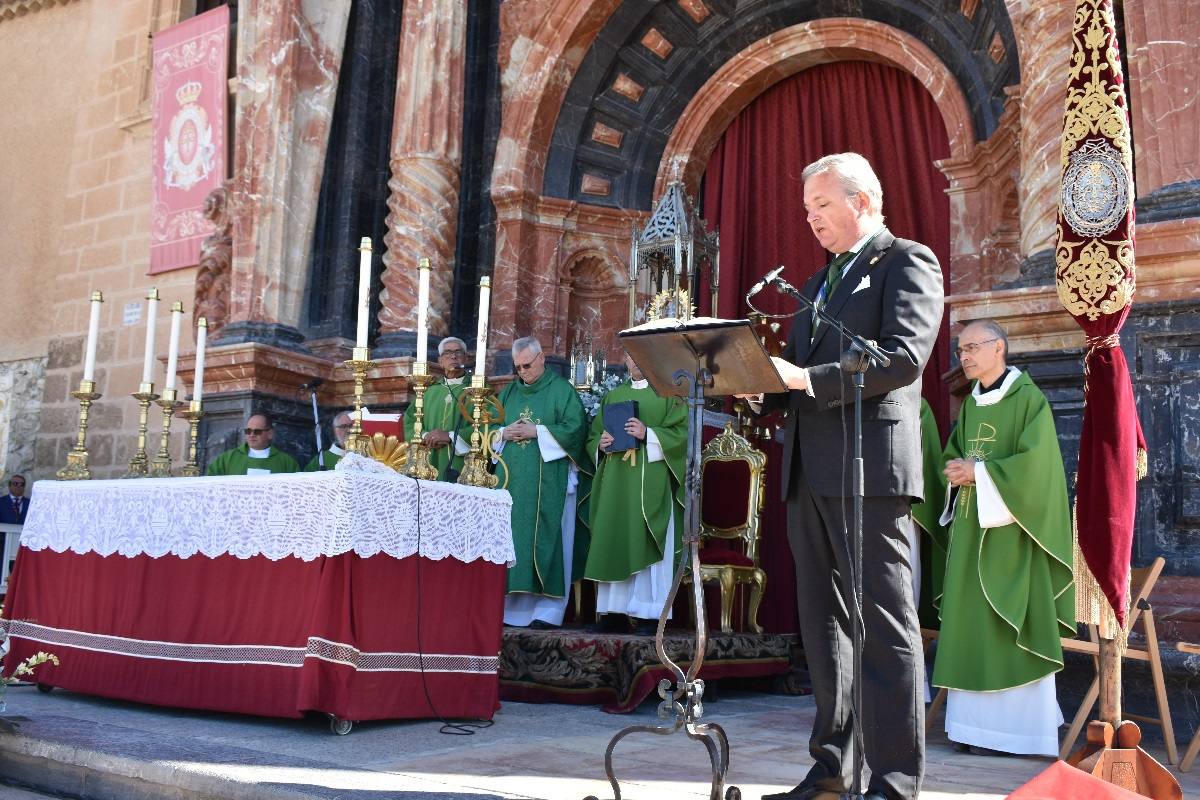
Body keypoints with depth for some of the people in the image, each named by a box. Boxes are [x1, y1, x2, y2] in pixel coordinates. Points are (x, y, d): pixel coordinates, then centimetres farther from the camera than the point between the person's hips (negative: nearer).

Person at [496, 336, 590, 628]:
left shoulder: (561, 390, 3)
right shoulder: (508, 392, 19)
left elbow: (575, 428, -8)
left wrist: (536, 431, -12)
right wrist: (504, 433, -2)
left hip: (548, 482, -5)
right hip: (512, 480, 5)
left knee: (546, 540, -6)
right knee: (511, 540, 2)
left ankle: (547, 609, -4)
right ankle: (510, 604, 6)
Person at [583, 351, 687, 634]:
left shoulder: (669, 394, 7)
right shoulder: (612, 396, 20)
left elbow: (681, 433, -5)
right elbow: (593, 436, 20)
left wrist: (648, 434, -17)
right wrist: (601, 444, -2)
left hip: (651, 481, -4)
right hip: (615, 481, 5)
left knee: (646, 543, -7)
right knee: (613, 541, 2)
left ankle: (649, 614, -3)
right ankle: (615, 611, 7)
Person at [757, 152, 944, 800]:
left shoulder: (908, 262, 0)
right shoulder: (818, 282, 24)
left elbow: (904, 358, -16)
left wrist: (810, 380, -23)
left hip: (868, 466, -8)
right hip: (809, 473, 8)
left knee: (884, 626, -5)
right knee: (823, 625, 11)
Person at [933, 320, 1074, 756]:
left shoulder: (1029, 399, -6)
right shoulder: (970, 404, 15)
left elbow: (1035, 462, -16)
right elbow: (952, 453, 20)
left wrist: (978, 472, -13)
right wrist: (957, 472, -2)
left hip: (1011, 530, -6)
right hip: (971, 528, 7)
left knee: (1015, 630, -5)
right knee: (972, 626, 4)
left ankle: (1026, 728, 2)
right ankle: (977, 724, 9)